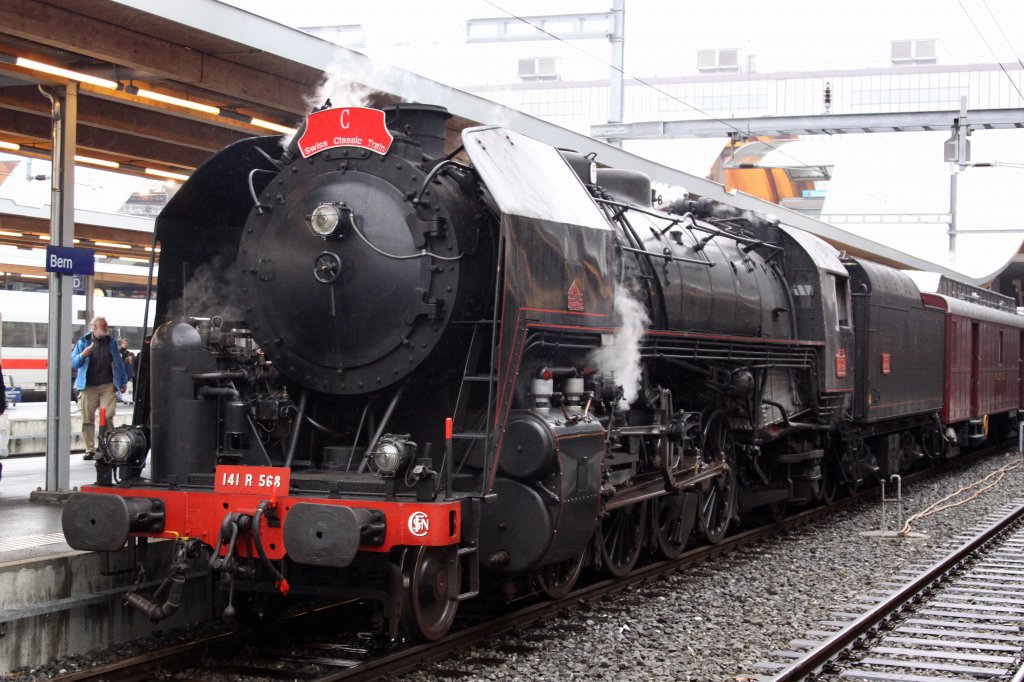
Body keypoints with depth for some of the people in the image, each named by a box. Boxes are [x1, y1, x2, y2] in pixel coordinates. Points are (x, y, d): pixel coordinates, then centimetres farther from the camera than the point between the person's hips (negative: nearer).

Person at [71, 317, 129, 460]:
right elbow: (73, 363, 4)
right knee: (88, 420, 2)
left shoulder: (111, 342, 11)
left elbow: (119, 362, 16)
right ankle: (90, 450, 10)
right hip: (88, 387, 0)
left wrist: (123, 381, 15)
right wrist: (82, 355, -16)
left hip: (107, 385, 0)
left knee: (107, 417, -10)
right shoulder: (83, 342, 6)